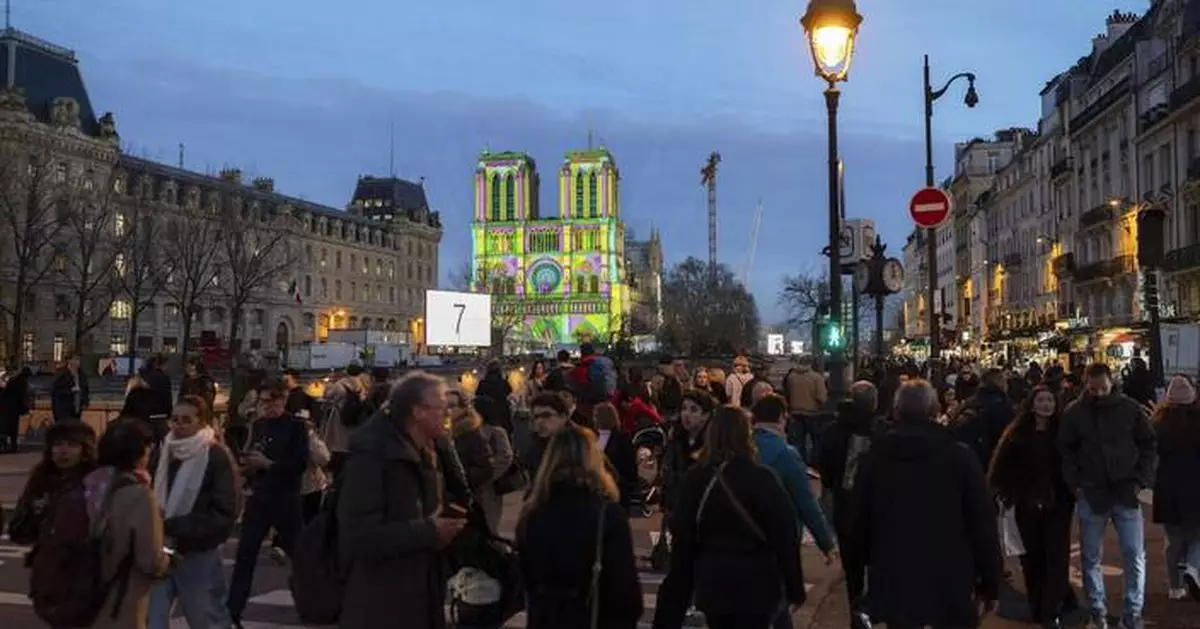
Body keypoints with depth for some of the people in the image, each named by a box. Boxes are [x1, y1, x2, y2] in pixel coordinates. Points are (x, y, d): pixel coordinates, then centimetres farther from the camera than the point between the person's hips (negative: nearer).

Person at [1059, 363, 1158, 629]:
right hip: (1090, 494, 0)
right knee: (1090, 557, 9)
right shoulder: (1074, 412, -2)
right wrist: (1075, 483, -5)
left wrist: (1141, 481, -5)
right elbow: (1065, 450, 3)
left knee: (1135, 557, 3)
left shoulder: (1131, 408, -2)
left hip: (1126, 493, 0)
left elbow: (1149, 446, 4)